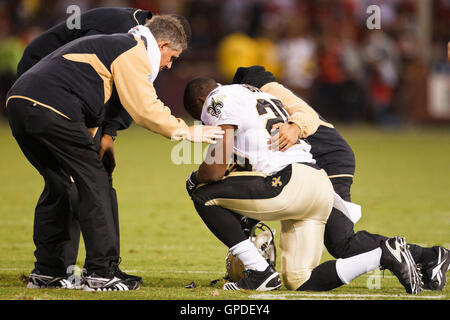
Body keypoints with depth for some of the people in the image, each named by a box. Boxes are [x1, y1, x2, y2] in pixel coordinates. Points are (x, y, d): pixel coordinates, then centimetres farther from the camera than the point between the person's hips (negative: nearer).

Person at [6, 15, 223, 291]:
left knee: (58, 183, 20)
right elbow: (145, 110, -4)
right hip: (49, 110, -10)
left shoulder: (109, 45, 33)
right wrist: (187, 132, 6)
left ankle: (46, 271, 20)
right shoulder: (134, 51, 2)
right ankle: (102, 273, -4)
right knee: (94, 183, -3)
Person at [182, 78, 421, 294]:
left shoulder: (218, 100, 3)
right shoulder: (259, 97, 32)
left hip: (291, 182, -9)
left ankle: (259, 272, -1)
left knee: (204, 194, 1)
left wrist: (195, 179, 17)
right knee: (300, 283, 10)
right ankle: (384, 255, 3)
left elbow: (216, 170, -5)